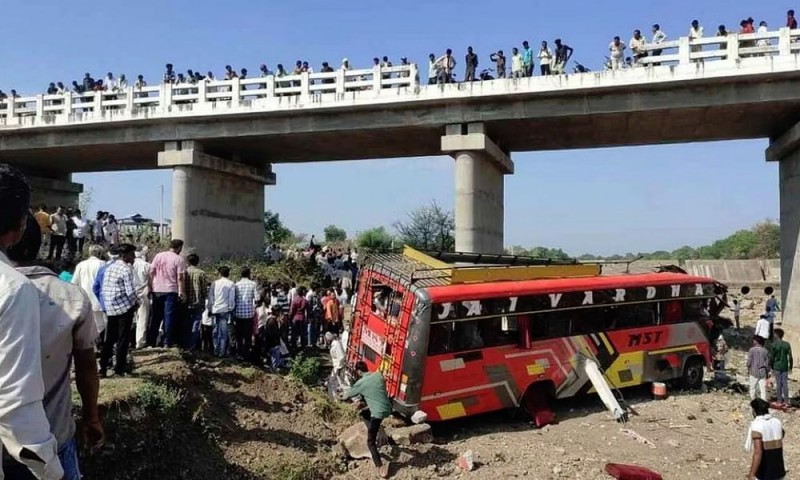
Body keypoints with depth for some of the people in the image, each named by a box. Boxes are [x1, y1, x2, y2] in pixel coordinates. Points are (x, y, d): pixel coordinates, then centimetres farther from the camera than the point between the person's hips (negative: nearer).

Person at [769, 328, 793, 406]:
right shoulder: (787, 344, -3)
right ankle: (786, 400, 12)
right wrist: (790, 367, 11)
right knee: (785, 383, 9)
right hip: (785, 367, 2)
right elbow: (790, 357, 0)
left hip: (777, 367, -2)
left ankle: (780, 400, 12)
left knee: (778, 384, 5)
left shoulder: (773, 345, -12)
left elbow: (771, 358, -9)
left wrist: (771, 367, 1)